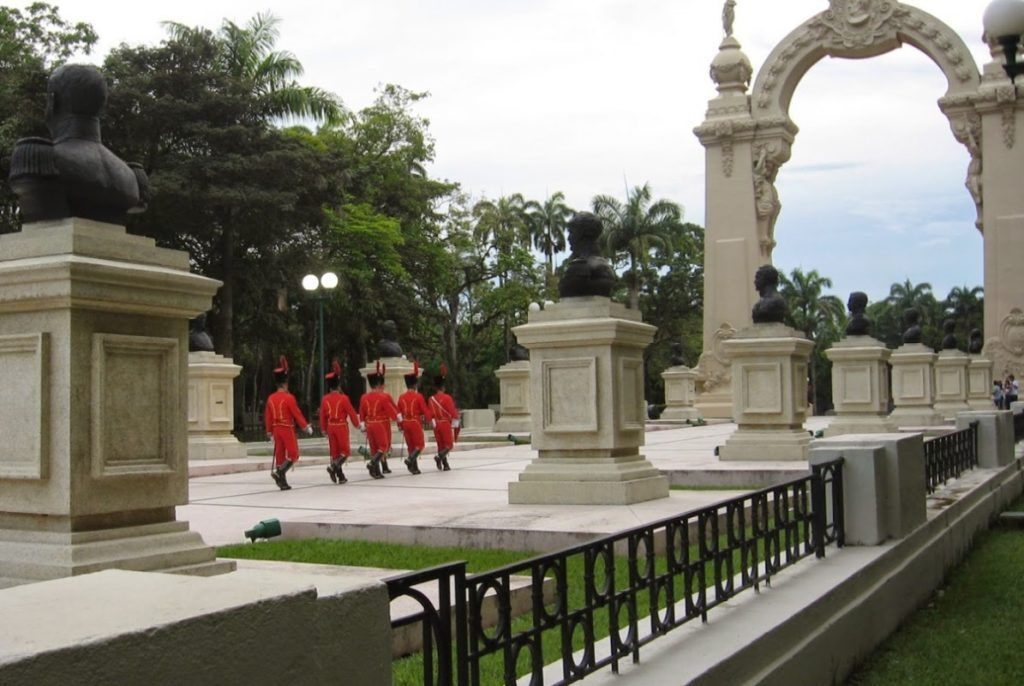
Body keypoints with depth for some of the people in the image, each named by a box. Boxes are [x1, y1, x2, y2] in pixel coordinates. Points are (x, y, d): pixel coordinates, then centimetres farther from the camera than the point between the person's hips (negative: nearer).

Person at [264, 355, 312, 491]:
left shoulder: (271, 398, 5)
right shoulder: (289, 397, -13)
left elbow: (267, 416, 10)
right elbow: (297, 414, -13)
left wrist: (269, 432, 18)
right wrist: (306, 427, -5)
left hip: (276, 429, 7)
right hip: (288, 429, -7)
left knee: (280, 454, 9)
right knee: (293, 455, 1)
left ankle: (282, 482, 9)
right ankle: (279, 472, -18)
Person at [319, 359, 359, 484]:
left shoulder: (325, 399, 1)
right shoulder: (343, 398, -12)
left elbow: (322, 415, 7)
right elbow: (351, 412, -7)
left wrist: (324, 429, 18)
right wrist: (357, 425, 8)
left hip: (331, 427, 5)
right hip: (342, 426, -5)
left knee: (334, 451, 9)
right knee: (345, 450, 3)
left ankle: (340, 475, 8)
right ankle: (333, 466, -20)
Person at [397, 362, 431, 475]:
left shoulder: (401, 397, 4)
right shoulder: (418, 396, -10)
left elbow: (398, 413, 7)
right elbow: (425, 410, -7)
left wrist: (400, 426, 16)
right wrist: (429, 419, 10)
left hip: (405, 423, 5)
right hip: (416, 423, -5)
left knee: (411, 446, 11)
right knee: (420, 444, 2)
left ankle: (414, 467, 10)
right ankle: (410, 459, -21)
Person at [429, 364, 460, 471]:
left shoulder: (431, 399, 4)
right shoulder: (447, 397, -13)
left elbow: (430, 413, 11)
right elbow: (453, 411, -13)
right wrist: (455, 424, -3)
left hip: (436, 424, 5)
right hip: (446, 423, -5)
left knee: (441, 445, 10)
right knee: (449, 445, -1)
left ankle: (445, 465, 8)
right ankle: (439, 456, -26)